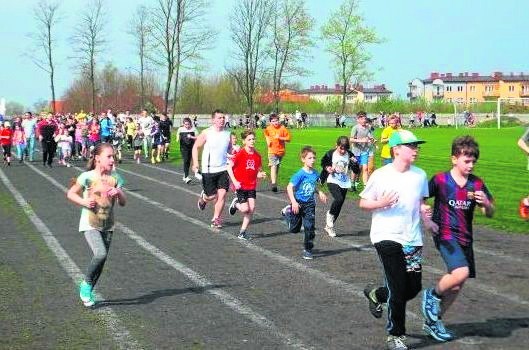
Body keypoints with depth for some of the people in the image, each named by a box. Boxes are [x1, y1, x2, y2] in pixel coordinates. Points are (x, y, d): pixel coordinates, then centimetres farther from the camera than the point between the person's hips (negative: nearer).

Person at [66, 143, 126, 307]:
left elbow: (123, 202, 3)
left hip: (108, 225, 5)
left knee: (100, 262, 9)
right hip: (90, 224, -5)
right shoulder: (88, 177, -11)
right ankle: (86, 284, 0)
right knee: (101, 255, -24)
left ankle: (87, 292, 28)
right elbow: (70, 193, -1)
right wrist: (84, 202, -16)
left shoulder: (115, 178, 1)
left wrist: (118, 193, -18)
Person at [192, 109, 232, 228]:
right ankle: (203, 198, 37)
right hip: (208, 170, -3)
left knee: (222, 194, -8)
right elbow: (196, 147, 0)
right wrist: (195, 163, -11)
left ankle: (216, 219, 4)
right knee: (212, 196, 1)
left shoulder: (228, 134, 3)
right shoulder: (206, 133, -7)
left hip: (223, 169, 3)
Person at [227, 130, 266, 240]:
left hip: (251, 186, 5)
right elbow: (229, 167, -10)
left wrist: (260, 174, -8)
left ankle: (242, 231, 9)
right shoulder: (240, 154, -12)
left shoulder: (257, 155, 3)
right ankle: (236, 203, 25)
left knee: (251, 208, -4)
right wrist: (234, 181, -16)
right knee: (245, 209, -10)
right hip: (240, 185, -4)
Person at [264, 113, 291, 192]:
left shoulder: (282, 128, -6)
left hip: (281, 151, 2)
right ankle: (273, 184, -29)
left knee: (277, 167, 14)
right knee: (273, 166, -18)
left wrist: (280, 138, -18)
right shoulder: (268, 129, -1)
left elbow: (288, 139, -5)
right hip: (272, 151, -2)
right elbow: (266, 134, 22)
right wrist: (268, 140, 5)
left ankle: (273, 179, 34)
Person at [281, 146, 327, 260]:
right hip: (298, 203, -4)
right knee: (294, 229, 11)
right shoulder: (300, 174, -19)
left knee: (310, 228, -1)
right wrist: (293, 202, -27)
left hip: (309, 204, 4)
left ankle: (307, 250, 12)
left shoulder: (315, 173, 1)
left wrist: (319, 193, 3)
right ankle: (287, 212, 40)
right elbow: (289, 187, -21)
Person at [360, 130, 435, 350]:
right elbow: (363, 203, -2)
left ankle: (376, 295, 35)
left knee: (413, 288, 7)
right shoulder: (381, 175, -9)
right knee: (398, 288, -7)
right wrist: (381, 203, -21)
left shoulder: (420, 175, 4)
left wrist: (425, 213, -4)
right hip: (386, 236, -5)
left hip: (412, 239, 5)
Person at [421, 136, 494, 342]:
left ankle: (432, 321, 27)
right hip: (445, 235, -6)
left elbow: (490, 214, 6)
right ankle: (432, 295, 2)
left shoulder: (477, 184, 2)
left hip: (465, 238, 6)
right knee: (461, 273, -27)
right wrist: (428, 221, -15)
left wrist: (486, 203, -15)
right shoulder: (440, 180, -10)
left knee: (457, 286, 9)